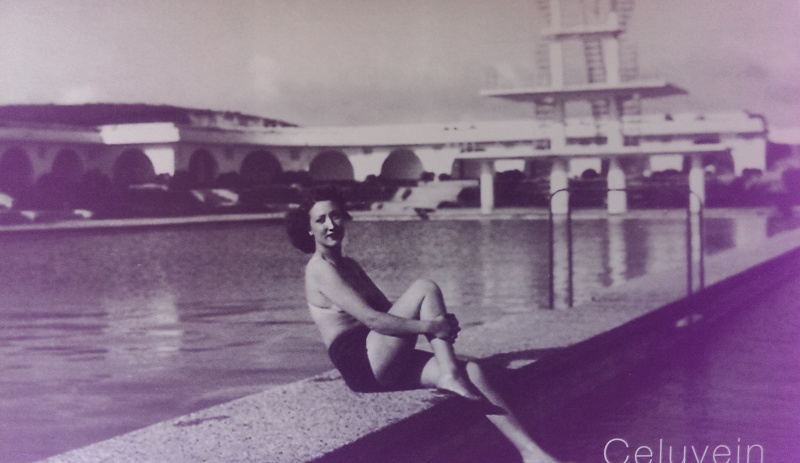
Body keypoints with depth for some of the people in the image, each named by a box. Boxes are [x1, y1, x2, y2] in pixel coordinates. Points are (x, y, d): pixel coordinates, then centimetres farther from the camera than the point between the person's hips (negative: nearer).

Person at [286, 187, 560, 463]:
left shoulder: (349, 266, 22)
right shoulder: (320, 268, -8)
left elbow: (387, 309, 20)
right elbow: (371, 318, -18)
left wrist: (440, 321, 2)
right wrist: (431, 326, -20)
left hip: (383, 365, 8)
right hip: (362, 364, -8)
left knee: (471, 371, -11)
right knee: (425, 289, -18)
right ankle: (451, 376, -21)